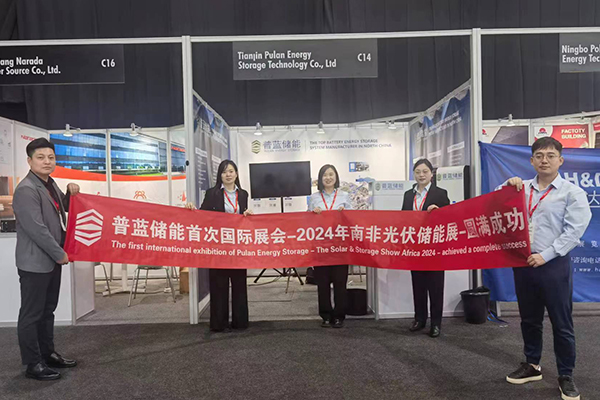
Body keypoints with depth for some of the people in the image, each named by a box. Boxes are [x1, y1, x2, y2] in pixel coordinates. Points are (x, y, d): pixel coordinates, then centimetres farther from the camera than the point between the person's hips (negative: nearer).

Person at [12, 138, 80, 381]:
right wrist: (59, 254, -16)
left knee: (47, 310, 18)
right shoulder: (26, 190, -18)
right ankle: (33, 364, 13)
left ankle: (48, 354, 30)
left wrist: (71, 193, 6)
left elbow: (62, 209, 27)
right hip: (35, 262, -9)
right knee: (32, 314, 2)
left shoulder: (50, 184, 10)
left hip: (51, 260, 9)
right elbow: (36, 229, -24)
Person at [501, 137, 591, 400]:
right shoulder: (521, 188, 8)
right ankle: (532, 365, 32)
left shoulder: (572, 192, -4)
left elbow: (574, 231, -11)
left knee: (561, 323, 5)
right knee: (529, 319, 16)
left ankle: (566, 376, 21)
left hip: (554, 265, -4)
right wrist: (507, 186, -6)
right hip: (522, 263, 4)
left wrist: (545, 255, -16)